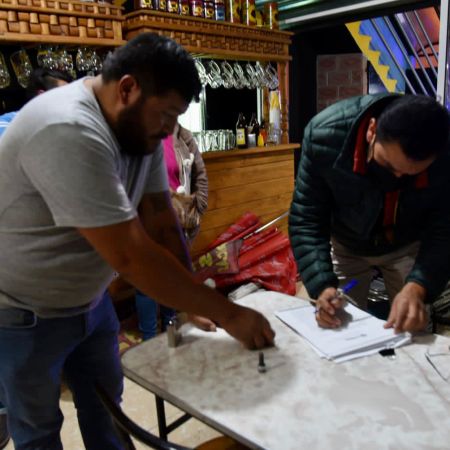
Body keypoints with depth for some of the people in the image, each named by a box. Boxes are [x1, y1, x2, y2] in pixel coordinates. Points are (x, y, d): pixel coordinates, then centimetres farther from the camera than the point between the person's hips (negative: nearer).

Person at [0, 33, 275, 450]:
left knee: (105, 400, 21)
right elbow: (131, 256, -35)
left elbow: (161, 222, -6)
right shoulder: (68, 133, -34)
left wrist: (194, 303, -13)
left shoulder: (140, 127, -6)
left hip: (88, 300, 7)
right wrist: (227, 314, -28)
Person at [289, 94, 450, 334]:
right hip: (344, 244, 0)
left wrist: (418, 286, -41)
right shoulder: (325, 135, -33)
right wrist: (322, 285, -38)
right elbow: (306, 219, -26)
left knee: (416, 330, 7)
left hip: (408, 246, 1)